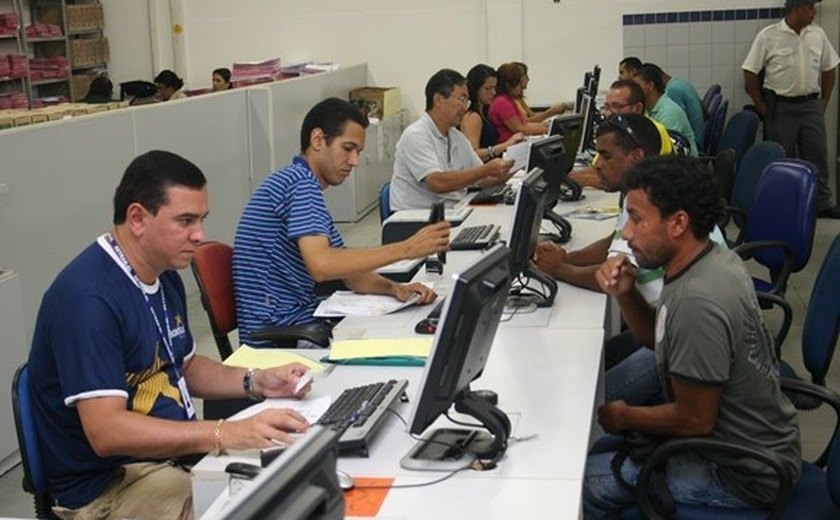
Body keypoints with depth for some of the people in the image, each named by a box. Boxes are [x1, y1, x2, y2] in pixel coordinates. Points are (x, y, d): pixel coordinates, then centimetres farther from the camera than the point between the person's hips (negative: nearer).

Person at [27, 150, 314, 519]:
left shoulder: (165, 277, 7)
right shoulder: (88, 296, -22)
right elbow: (106, 431, -28)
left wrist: (255, 382, 3)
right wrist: (225, 434, -35)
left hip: (178, 448, 9)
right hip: (109, 486, -9)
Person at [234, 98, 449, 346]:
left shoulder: (306, 186, 18)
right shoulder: (301, 182, -14)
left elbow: (349, 268, 15)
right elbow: (322, 265, -29)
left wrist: (395, 288, -5)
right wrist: (406, 249, -26)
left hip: (299, 324, 10)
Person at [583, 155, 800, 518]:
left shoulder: (697, 301, -30)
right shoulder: (716, 259, -3)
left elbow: (695, 420, -23)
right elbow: (659, 338, 12)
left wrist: (624, 417, -8)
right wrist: (625, 294, -5)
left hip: (745, 474, -9)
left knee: (581, 482, -8)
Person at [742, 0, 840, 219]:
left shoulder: (818, 34, 3)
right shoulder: (768, 36, -10)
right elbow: (750, 72, -7)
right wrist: (761, 107, -7)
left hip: (811, 105, 4)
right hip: (781, 107, -4)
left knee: (817, 154, 7)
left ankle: (822, 203, 18)